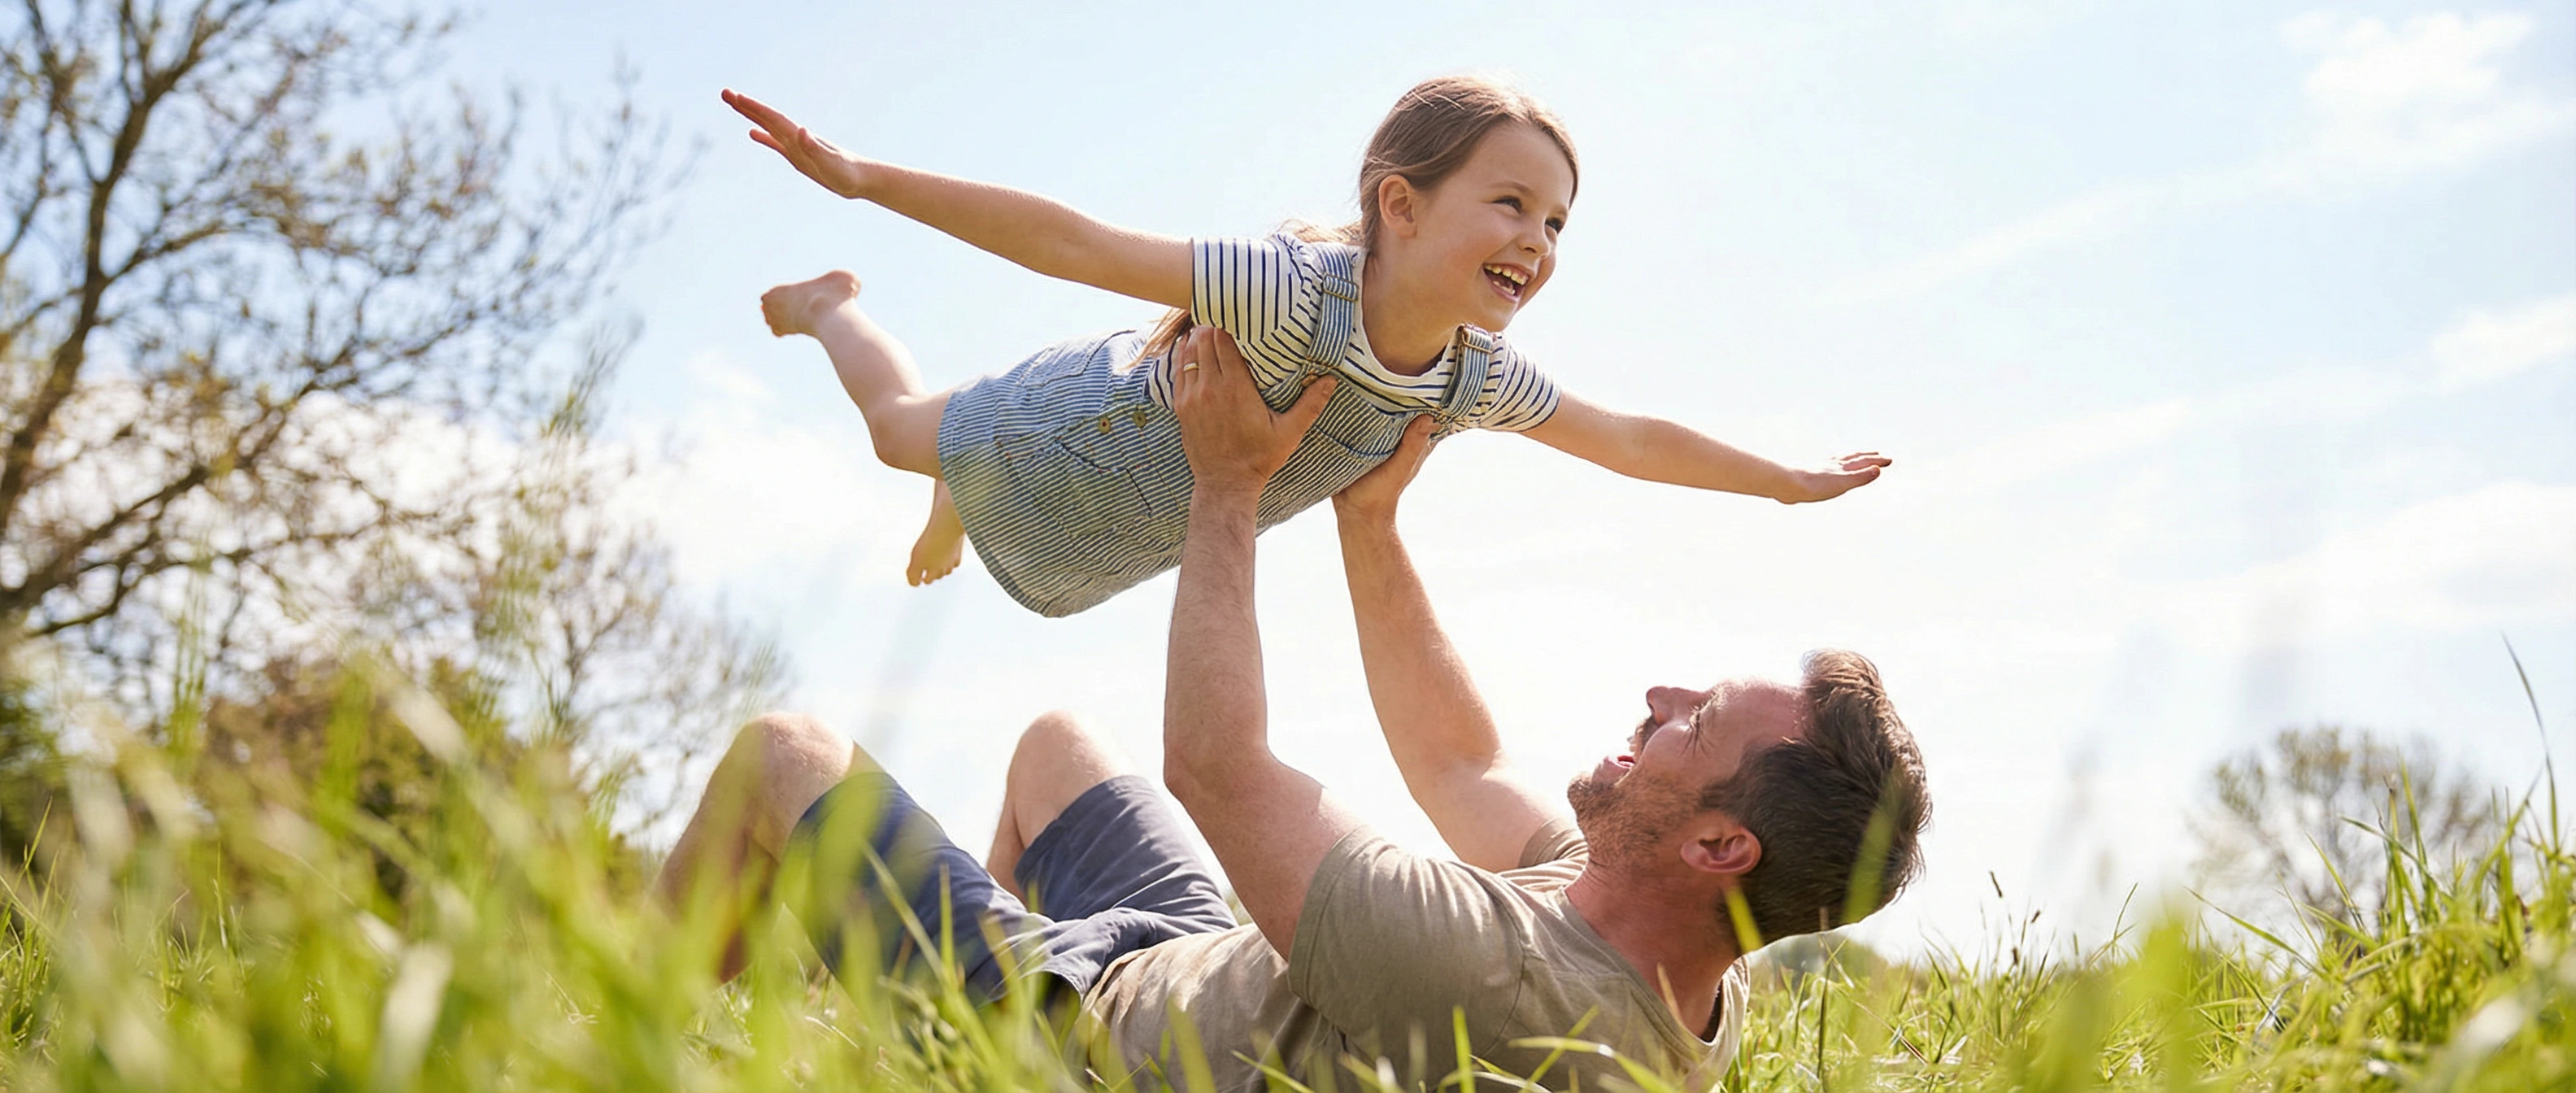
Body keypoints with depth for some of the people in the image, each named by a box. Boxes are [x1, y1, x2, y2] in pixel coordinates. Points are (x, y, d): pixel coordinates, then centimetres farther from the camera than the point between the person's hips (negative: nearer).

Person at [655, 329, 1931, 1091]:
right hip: (1193, 967, 8)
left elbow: (1215, 765, -33)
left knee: (780, 754, 4)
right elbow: (1461, 767, 1)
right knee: (1053, 740, 28)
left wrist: (1230, 487, -21)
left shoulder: (1496, 980, -45)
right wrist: (1370, 522, 0)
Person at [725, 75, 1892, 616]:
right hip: (1068, 430, -4)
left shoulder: (1481, 378, -26)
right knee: (903, 426, 29)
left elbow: (1633, 441, -10)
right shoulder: (1292, 290, -46)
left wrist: (1787, 480, -2)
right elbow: (1074, 243, -44)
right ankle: (828, 304, 58)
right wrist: (862, 177, -45)